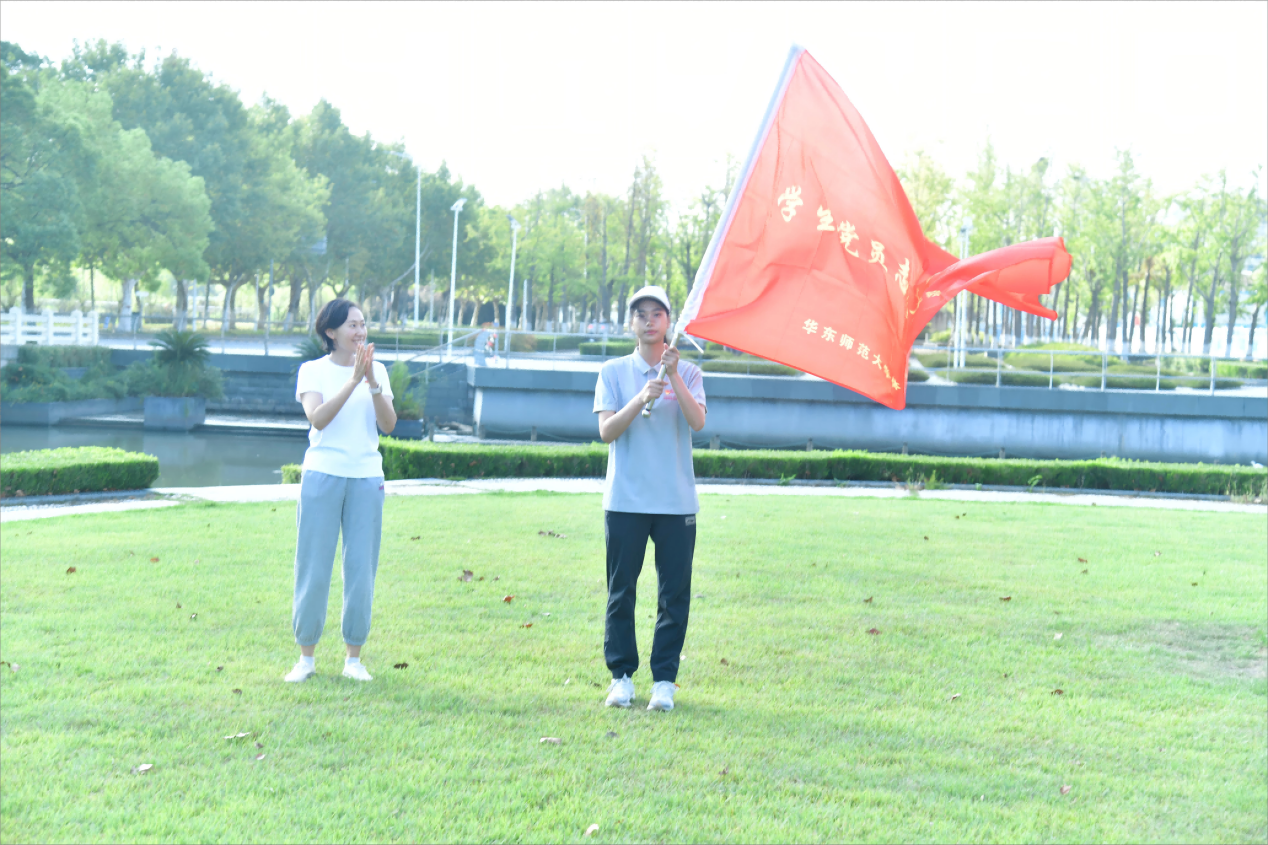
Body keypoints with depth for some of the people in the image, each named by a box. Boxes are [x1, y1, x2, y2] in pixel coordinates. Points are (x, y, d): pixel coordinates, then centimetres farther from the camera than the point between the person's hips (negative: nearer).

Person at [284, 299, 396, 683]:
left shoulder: (377, 371, 9)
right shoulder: (313, 370, 2)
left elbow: (389, 425, -2)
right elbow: (318, 418, -15)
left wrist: (372, 382, -14)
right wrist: (353, 380, -20)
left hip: (366, 478, 2)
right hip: (322, 475, -2)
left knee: (361, 568, 3)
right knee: (314, 567, 0)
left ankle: (354, 658, 13)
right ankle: (306, 656, 12)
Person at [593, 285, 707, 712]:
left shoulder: (687, 372, 7)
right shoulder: (613, 372, 7)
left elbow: (698, 421, -9)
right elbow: (606, 431, -4)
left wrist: (673, 377, -19)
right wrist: (640, 400, -18)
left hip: (677, 500, 0)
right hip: (625, 499, 0)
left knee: (675, 593, 0)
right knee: (621, 591, 3)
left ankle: (664, 679, 8)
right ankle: (621, 675, 12)